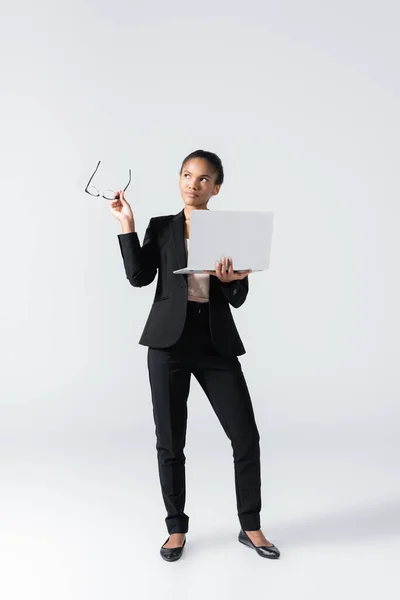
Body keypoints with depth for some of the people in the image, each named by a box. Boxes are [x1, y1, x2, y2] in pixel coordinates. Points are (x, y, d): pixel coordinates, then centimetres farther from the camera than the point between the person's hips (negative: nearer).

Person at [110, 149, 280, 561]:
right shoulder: (160, 227, 7)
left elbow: (238, 298, 2)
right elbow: (139, 277, -7)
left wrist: (231, 280, -19)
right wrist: (127, 225, -10)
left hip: (216, 342, 1)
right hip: (169, 340, 0)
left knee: (246, 436, 0)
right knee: (170, 441, 5)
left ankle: (250, 526, 20)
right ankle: (177, 529, 23)